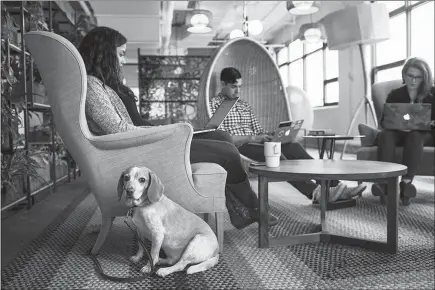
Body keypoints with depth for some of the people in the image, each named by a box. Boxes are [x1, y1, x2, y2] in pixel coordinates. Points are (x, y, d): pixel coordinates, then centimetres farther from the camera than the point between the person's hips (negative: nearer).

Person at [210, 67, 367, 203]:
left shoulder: (245, 105, 24)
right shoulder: (214, 104, 2)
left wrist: (270, 136, -3)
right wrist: (252, 138, -18)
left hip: (255, 145, 6)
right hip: (236, 149, -6)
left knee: (292, 146, -21)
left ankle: (333, 185, -29)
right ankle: (314, 192, -47)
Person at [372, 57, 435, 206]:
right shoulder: (395, 95, 10)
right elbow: (384, 121, 3)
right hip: (399, 133, 1)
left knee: (414, 135, -37)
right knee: (386, 134, -33)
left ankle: (406, 182, -49)